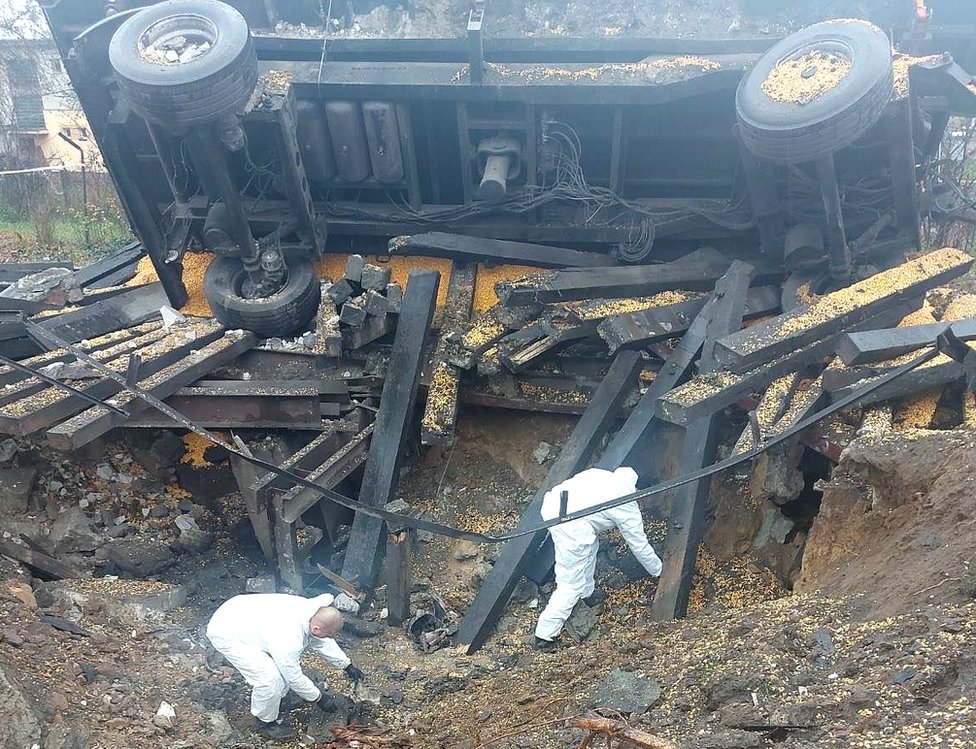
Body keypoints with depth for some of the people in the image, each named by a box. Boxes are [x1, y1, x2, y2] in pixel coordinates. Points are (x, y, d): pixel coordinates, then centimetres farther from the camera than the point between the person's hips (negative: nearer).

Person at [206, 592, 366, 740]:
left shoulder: (309, 607, -11)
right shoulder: (288, 640, -34)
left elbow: (322, 642, 10)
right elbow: (294, 678, -18)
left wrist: (347, 666, 16)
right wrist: (319, 698, -4)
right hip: (225, 632, -9)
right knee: (270, 678, -16)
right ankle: (263, 722, 8)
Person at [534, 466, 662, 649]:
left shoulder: (599, 475, 24)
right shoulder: (626, 505, 11)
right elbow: (639, 545, 21)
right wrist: (659, 571, 37)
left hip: (551, 503, 8)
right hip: (571, 523, -8)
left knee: (589, 545, 31)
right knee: (571, 584, 6)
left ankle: (586, 595, 46)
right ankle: (545, 636, 9)